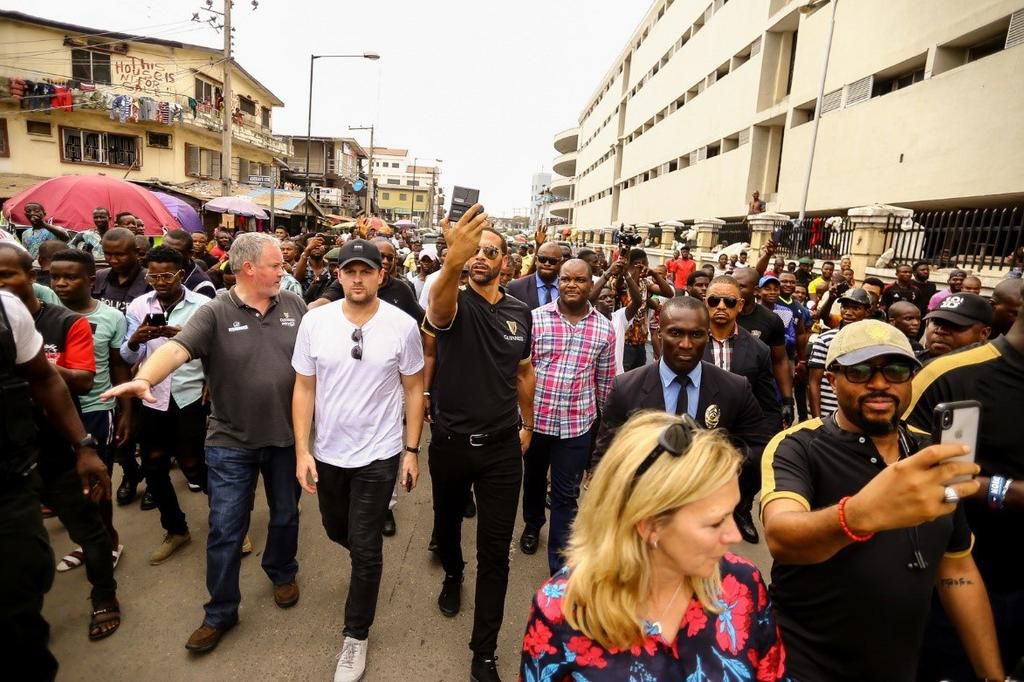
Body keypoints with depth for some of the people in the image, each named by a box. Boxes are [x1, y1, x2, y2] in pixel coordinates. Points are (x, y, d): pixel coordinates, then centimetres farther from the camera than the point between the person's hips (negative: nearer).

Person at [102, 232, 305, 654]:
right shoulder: (215, 313, -11)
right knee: (225, 530, 8)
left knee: (285, 516, 20)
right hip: (231, 443, -2)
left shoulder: (293, 306, -1)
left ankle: (282, 573, 46)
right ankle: (220, 613, 28)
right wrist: (145, 378, -44)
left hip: (285, 437, 3)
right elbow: (177, 348, -25)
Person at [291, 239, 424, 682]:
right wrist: (302, 451, -5)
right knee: (338, 532, 24)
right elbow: (304, 388, -1)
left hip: (378, 455, -3)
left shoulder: (403, 325, -12)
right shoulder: (315, 321, -8)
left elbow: (414, 390, -4)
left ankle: (355, 637, 29)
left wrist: (412, 451, -5)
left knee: (365, 550, 6)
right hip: (327, 453, 3)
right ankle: (367, 560, 59)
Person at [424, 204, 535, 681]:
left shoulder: (520, 312, 2)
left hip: (502, 447, 1)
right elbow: (438, 306, -37)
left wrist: (527, 424, 17)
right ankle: (452, 576, 58)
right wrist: (453, 260, -58)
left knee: (495, 551, 4)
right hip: (450, 443, -1)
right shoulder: (455, 303, -10)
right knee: (447, 521, 25)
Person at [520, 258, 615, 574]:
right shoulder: (535, 318, -8)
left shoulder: (604, 329, -2)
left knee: (566, 495, 8)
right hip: (535, 417, 0)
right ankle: (532, 524, 52)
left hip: (578, 423, 0)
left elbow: (605, 382, 5)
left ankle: (560, 566, 23)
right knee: (534, 479, 23)